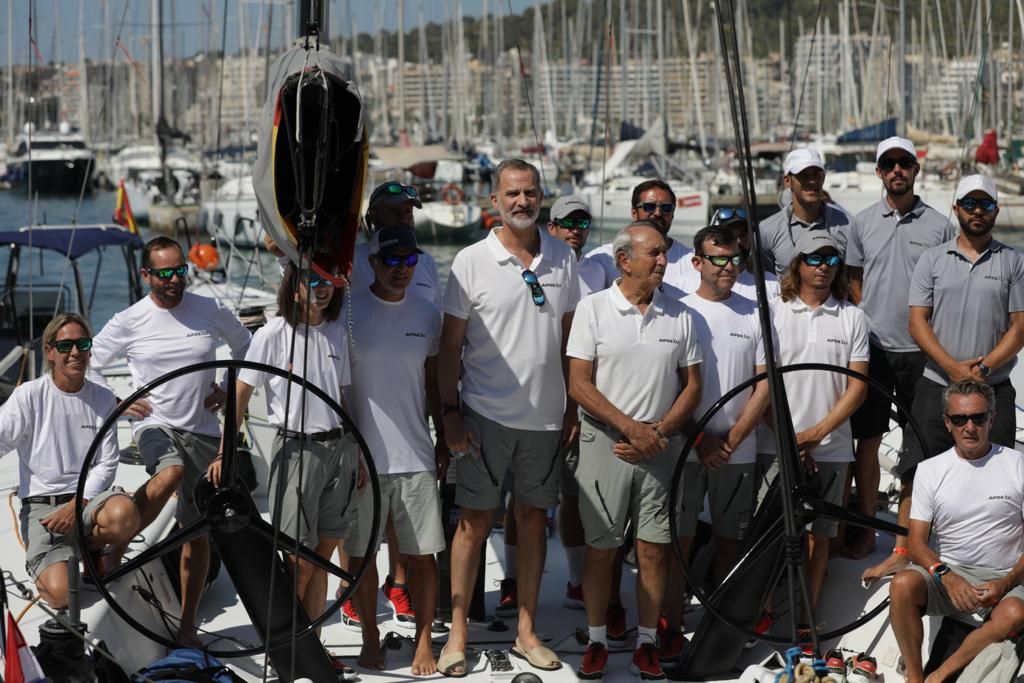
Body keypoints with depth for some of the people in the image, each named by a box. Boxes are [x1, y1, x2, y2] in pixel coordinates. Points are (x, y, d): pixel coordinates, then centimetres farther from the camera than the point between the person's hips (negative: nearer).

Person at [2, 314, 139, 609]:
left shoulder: (103, 399, 5)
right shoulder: (29, 395, -3)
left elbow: (107, 464, 2)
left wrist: (77, 505, -13)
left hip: (88, 498, 2)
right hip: (41, 505, -2)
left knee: (124, 513, -36)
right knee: (60, 594, -26)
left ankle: (87, 547, -2)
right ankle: (41, 564, 12)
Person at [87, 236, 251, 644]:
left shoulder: (211, 311, 1)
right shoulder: (129, 322, -3)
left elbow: (245, 347, 19)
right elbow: (86, 366, 7)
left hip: (204, 431, 3)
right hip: (154, 424, -3)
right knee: (170, 473, -37)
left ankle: (187, 625, 13)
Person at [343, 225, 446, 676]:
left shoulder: (427, 314, 7)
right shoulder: (349, 312, -3)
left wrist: (444, 440, 12)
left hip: (416, 456, 2)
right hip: (363, 456, -2)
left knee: (422, 553, 3)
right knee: (362, 553, 6)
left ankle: (423, 642, 13)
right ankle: (370, 637, 21)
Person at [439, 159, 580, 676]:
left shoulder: (563, 259, 6)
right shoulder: (472, 262, -4)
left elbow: (569, 338, 12)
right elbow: (451, 344, -2)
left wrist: (573, 408, 9)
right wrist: (450, 412, -7)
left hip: (545, 416, 3)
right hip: (486, 414, -3)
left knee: (534, 520, 9)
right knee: (474, 522, 0)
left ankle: (527, 631, 18)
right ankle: (457, 633, 7)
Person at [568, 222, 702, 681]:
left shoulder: (679, 315, 6)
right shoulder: (594, 308, -2)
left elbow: (692, 385, 9)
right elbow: (579, 384, -6)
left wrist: (659, 431, -6)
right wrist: (631, 427, -13)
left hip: (660, 448, 2)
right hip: (604, 446, -2)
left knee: (654, 550, 3)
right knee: (601, 550, 3)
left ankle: (647, 643, 14)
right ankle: (597, 642, 15)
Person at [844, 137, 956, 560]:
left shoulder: (938, 225, 0)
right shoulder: (863, 222, 6)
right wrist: (865, 321, 1)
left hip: (921, 350, -1)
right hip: (873, 348, 2)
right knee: (867, 440, 3)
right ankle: (866, 531, 12)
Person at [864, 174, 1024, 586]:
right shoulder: (933, 260, 7)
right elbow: (918, 321, 0)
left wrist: (983, 367, -13)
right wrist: (953, 367, -13)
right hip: (936, 384, 0)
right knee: (916, 474, 0)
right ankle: (903, 554, 7)